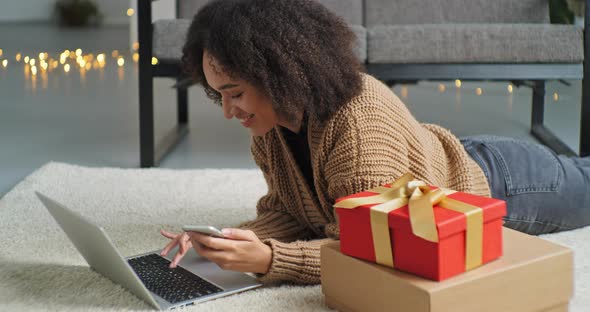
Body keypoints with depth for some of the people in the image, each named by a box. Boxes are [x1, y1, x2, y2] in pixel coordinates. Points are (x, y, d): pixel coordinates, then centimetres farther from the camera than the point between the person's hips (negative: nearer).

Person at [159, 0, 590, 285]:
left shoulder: (360, 119, -43)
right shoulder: (274, 117, -19)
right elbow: (285, 209, -13)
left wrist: (270, 260, -53)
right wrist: (238, 240, -32)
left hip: (491, 182, -5)